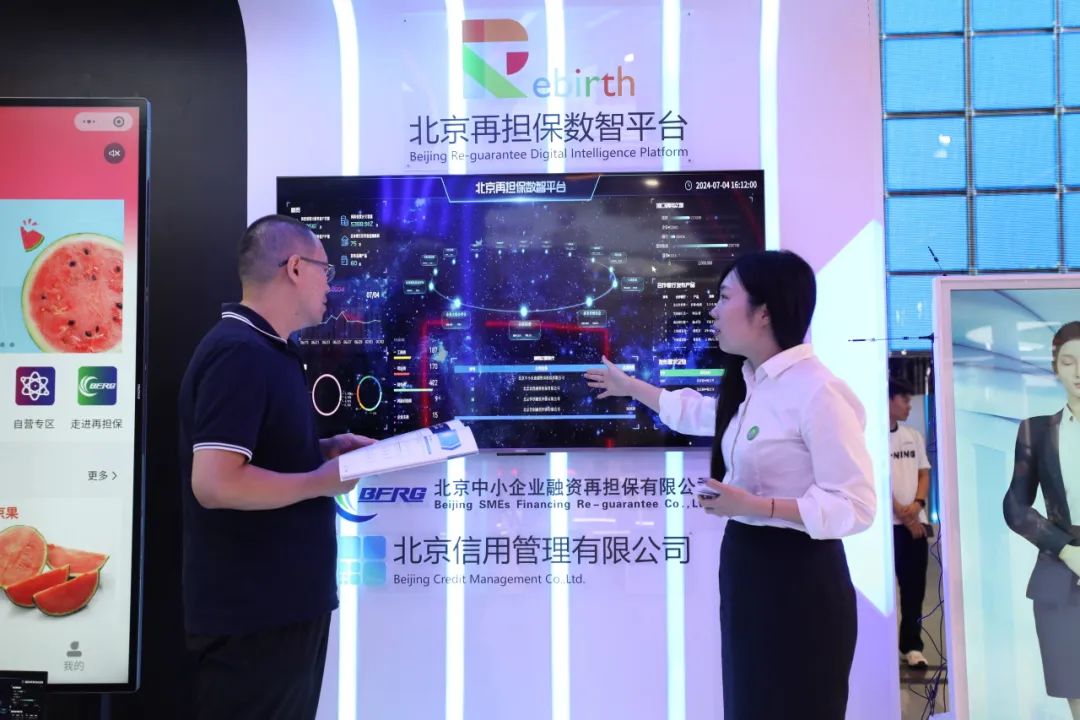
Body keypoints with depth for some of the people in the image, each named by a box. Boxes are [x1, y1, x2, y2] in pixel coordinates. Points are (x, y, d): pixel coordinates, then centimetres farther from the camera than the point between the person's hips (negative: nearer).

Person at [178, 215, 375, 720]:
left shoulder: (263, 350, 12)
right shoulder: (240, 353, -21)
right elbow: (215, 483, -28)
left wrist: (324, 450, 7)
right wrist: (321, 481, -18)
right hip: (254, 611, -10)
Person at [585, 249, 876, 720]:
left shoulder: (818, 392, -21)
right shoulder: (748, 383, 7)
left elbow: (855, 506, -21)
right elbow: (700, 412, 28)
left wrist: (753, 505, -27)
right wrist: (628, 385, 35)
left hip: (799, 577, -8)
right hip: (745, 563, 9)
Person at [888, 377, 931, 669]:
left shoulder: (914, 435, 12)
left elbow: (924, 473, 11)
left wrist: (917, 504, -7)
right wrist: (902, 514, -11)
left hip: (916, 522, 5)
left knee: (914, 588, 8)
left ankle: (911, 645, 16)